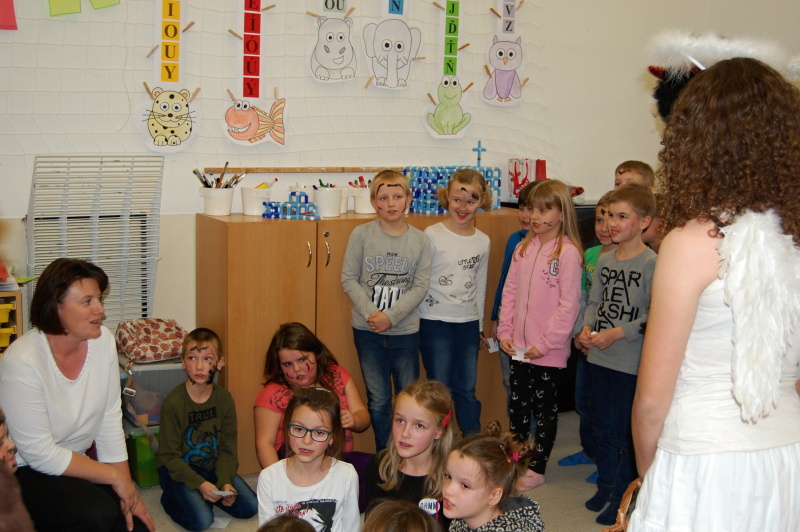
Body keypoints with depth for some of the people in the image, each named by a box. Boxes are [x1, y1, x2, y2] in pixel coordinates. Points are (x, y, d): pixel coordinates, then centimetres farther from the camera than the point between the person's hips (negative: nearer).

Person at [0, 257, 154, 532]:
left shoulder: (103, 340, -8)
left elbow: (110, 421, -2)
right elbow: (40, 453, -21)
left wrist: (128, 493, -4)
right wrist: (115, 476, -16)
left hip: (72, 463, 6)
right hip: (22, 474, -6)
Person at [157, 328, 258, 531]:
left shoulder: (224, 399, -5)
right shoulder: (173, 402, -18)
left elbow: (227, 448, -2)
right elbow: (169, 455, -15)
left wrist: (225, 482, -18)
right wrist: (199, 484, -24)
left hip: (213, 467, 4)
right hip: (179, 469, -4)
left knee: (250, 507, -8)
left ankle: (210, 496, 13)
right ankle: (170, 496, 4)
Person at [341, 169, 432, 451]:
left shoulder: (420, 240, -2)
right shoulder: (361, 234, -4)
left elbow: (421, 286, -4)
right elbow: (349, 279, -3)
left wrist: (391, 316, -14)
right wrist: (370, 313, -15)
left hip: (406, 330, 1)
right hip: (367, 331, 0)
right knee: (378, 399, 9)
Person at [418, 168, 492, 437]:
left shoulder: (483, 241, 6)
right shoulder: (432, 235, -8)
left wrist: (479, 326, 18)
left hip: (468, 323, 4)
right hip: (435, 322, -4)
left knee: (467, 389, 10)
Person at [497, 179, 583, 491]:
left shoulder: (568, 252, -13)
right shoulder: (524, 248, 6)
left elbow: (569, 304, -14)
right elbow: (510, 291, 9)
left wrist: (546, 343, -15)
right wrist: (505, 332, 2)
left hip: (549, 351, -6)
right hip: (519, 347, 6)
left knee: (545, 409, 9)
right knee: (517, 405, 15)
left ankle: (537, 468, 22)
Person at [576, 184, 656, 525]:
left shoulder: (651, 263, -14)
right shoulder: (604, 260, 7)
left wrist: (618, 333, -20)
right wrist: (587, 328, -4)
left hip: (632, 362, -7)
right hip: (599, 358, 7)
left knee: (627, 433, 4)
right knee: (603, 428, 19)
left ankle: (622, 497, 17)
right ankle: (605, 485, 34)